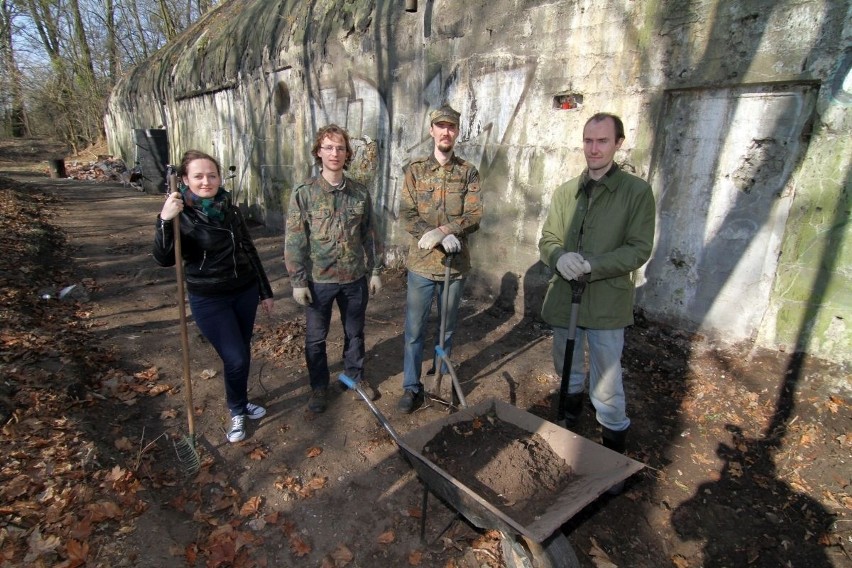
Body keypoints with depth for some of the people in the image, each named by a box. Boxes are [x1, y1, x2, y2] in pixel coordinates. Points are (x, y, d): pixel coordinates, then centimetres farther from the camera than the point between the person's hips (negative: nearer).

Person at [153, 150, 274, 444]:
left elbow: (249, 250, 9)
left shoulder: (230, 209, 1)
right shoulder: (181, 215, -11)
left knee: (242, 353, 15)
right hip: (209, 300, -4)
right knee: (235, 359, -5)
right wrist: (165, 221, -38)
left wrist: (265, 291, 11)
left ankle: (240, 401, 39)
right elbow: (164, 259, -23)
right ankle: (237, 411, 22)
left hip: (245, 292, 5)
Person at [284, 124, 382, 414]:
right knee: (316, 338, 12)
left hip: (355, 278, 2)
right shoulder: (303, 193, -7)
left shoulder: (360, 193, 1)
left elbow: (369, 235, 6)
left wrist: (374, 271, 5)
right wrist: (298, 281, -10)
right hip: (319, 280, -2)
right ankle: (319, 386, 32)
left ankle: (356, 376, 39)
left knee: (355, 332, 17)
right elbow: (294, 240, -7)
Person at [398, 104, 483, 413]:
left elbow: (474, 216, -6)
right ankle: (412, 388, 17)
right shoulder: (415, 169, 3)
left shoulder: (468, 172, 4)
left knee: (447, 328, 15)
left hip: (455, 263, 1)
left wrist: (441, 231, -23)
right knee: (414, 329, 3)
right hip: (421, 262, -1)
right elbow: (407, 213, -7)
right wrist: (445, 237, -20)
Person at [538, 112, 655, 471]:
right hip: (563, 297, 5)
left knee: (606, 388, -1)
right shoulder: (565, 192, 7)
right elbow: (547, 239, 6)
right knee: (567, 370, 23)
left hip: (607, 302, -4)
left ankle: (615, 451, 21)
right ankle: (569, 420, 48)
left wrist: (591, 265, -22)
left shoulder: (637, 191, -5)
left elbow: (639, 249, -10)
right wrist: (560, 258, -17)